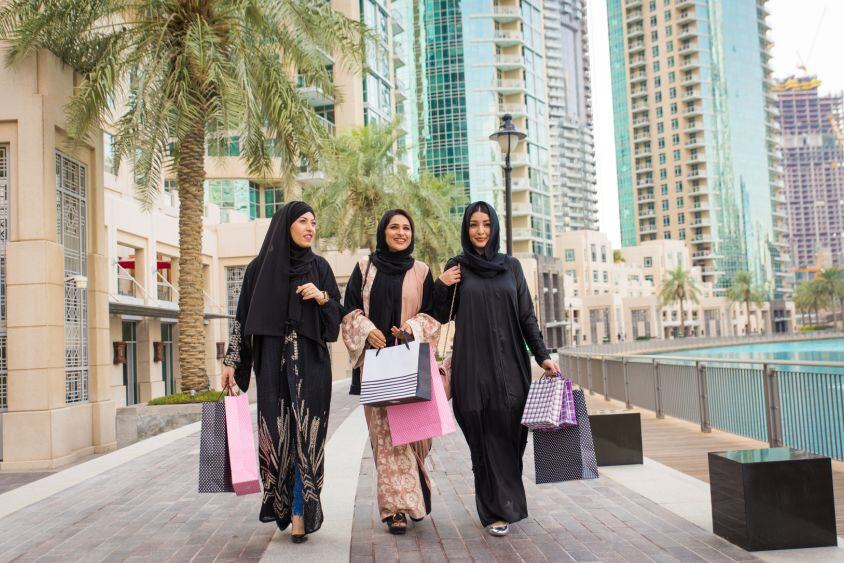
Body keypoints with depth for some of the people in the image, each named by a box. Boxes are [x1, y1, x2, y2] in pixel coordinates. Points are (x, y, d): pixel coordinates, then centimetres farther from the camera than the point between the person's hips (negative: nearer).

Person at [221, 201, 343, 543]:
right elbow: (242, 316, 6)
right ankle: (281, 503, 17)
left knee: (306, 434, -5)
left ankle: (301, 512, 0)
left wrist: (322, 297, -13)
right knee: (276, 434, -1)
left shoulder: (319, 267, 8)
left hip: (311, 363, 0)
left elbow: (338, 313, 7)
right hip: (272, 363, 0)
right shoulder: (260, 268, 5)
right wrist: (231, 361, 2)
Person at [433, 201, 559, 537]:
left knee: (511, 433, 0)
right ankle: (496, 511, 10)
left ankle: (507, 500, 23)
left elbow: (526, 316, 8)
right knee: (485, 437, -1)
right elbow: (441, 317, 6)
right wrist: (441, 286, -10)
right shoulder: (456, 267, 6)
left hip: (510, 363, 2)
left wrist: (542, 355, 0)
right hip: (473, 366, -1)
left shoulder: (511, 266, 10)